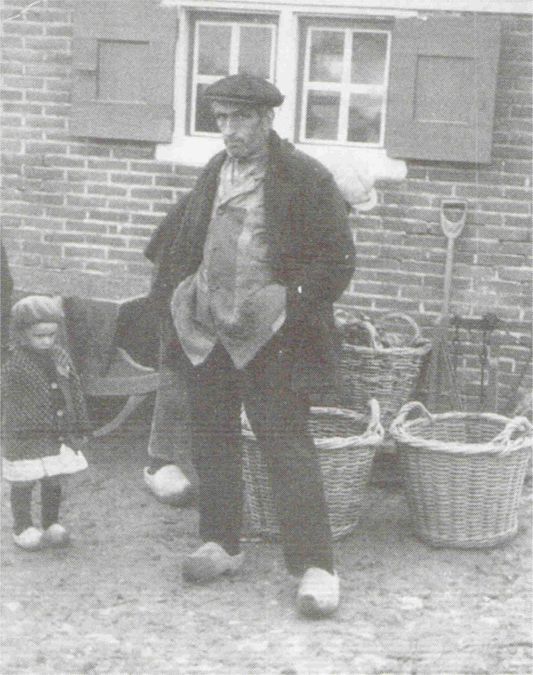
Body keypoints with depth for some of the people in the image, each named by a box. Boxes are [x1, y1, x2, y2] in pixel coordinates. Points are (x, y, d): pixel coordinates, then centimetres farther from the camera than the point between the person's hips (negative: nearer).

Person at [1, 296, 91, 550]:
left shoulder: (61, 358, 1)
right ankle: (22, 528, 23)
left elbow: (75, 393, 9)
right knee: (23, 485, 8)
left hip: (59, 436, 5)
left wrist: (80, 428, 10)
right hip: (26, 441, -5)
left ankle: (51, 524, 31)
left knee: (54, 482, 15)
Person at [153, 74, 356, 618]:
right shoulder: (213, 174, 12)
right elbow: (185, 244, 24)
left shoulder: (307, 179, -9)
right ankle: (221, 544, 29)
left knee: (287, 447, -8)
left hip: (269, 342, -7)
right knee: (211, 440, 14)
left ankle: (316, 567, -4)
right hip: (206, 335, 7)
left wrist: (285, 305, -17)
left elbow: (337, 261, -10)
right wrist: (181, 295, 10)